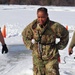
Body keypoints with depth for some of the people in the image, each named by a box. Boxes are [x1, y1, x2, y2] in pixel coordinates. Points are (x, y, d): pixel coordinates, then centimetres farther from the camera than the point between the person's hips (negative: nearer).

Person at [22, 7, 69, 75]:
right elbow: (25, 34, 12)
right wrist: (30, 45, 5)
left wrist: (59, 46, 2)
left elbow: (65, 34, 1)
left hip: (51, 57, -3)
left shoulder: (54, 26, -16)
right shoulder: (33, 26, -8)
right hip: (37, 57, 3)